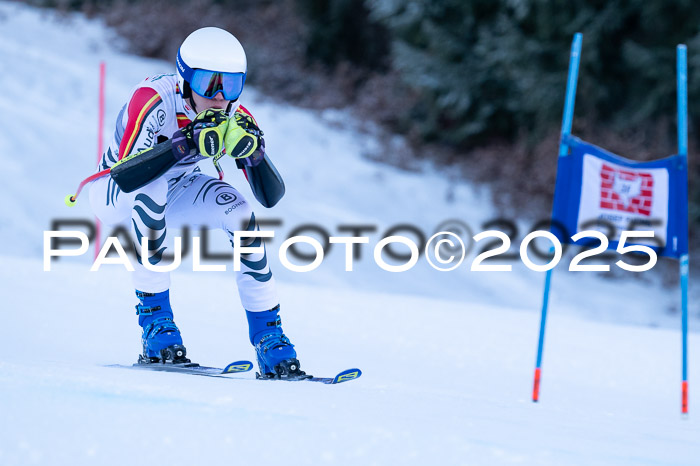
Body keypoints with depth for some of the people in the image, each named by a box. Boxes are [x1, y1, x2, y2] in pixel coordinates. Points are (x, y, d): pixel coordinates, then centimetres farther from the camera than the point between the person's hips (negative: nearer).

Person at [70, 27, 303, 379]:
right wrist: (187, 143, -52)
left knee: (238, 211, -21)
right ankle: (154, 318, -29)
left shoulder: (235, 118, -19)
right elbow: (125, 178, -44)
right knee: (153, 186, -36)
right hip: (113, 194, -4)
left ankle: (268, 336, -15)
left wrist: (251, 150, -40)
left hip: (173, 194, 4)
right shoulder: (153, 100, -33)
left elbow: (271, 197, -22)